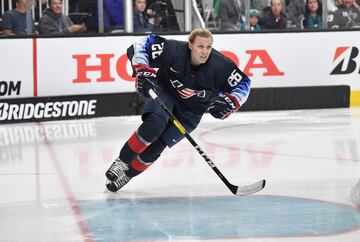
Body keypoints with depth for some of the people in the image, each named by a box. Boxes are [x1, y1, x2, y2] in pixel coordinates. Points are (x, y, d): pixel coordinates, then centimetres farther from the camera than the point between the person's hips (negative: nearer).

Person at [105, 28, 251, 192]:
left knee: (156, 146, -11)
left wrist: (229, 103, -24)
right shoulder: (173, 50, -28)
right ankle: (122, 162, -15)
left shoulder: (220, 66, -23)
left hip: (190, 111, 1)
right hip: (164, 92, -1)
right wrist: (143, 72, -32)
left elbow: (243, 83, -9)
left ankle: (127, 174, 9)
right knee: (154, 124, -31)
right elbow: (141, 45, -20)